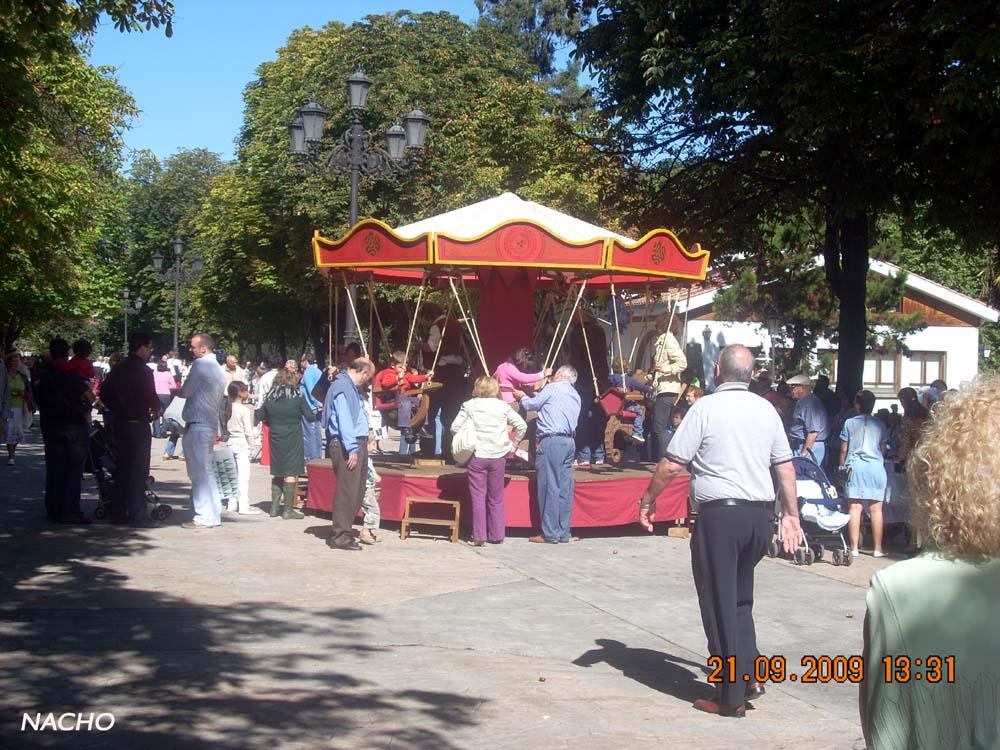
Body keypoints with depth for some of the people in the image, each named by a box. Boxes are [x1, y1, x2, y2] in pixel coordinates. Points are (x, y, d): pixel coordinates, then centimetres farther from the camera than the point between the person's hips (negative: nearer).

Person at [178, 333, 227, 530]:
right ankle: (213, 514, 18)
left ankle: (204, 517, -4)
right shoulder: (218, 370, 16)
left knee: (199, 472, -6)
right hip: (211, 425, 9)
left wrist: (176, 391, 10)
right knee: (206, 471, 15)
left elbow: (186, 392, -9)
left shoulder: (200, 364, -12)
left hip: (197, 425, -9)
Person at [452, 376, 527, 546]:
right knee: (496, 498, 11)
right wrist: (514, 443, 11)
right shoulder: (503, 406, 2)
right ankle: (496, 535, 16)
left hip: (476, 456, -1)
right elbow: (522, 425, 0)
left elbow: (455, 427, -5)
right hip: (498, 456, 1)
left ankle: (479, 536, 1)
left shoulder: (469, 406, -1)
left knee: (478, 497, 3)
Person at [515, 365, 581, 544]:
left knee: (549, 487, -5)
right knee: (565, 488, 8)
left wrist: (523, 397, 28)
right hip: (570, 442, 8)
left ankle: (550, 534, -5)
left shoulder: (553, 388, -1)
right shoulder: (576, 395, 20)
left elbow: (531, 405, 7)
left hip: (552, 440, -8)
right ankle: (563, 533, 11)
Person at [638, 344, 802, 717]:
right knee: (741, 599, 21)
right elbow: (786, 468, 10)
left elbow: (672, 465, -9)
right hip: (760, 514, 6)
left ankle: (731, 697, 9)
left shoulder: (706, 408, -8)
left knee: (720, 605, 3)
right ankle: (749, 677, 20)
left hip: (720, 514, -6)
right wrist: (791, 515, 19)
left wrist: (648, 500, 5)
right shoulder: (766, 410, 8)